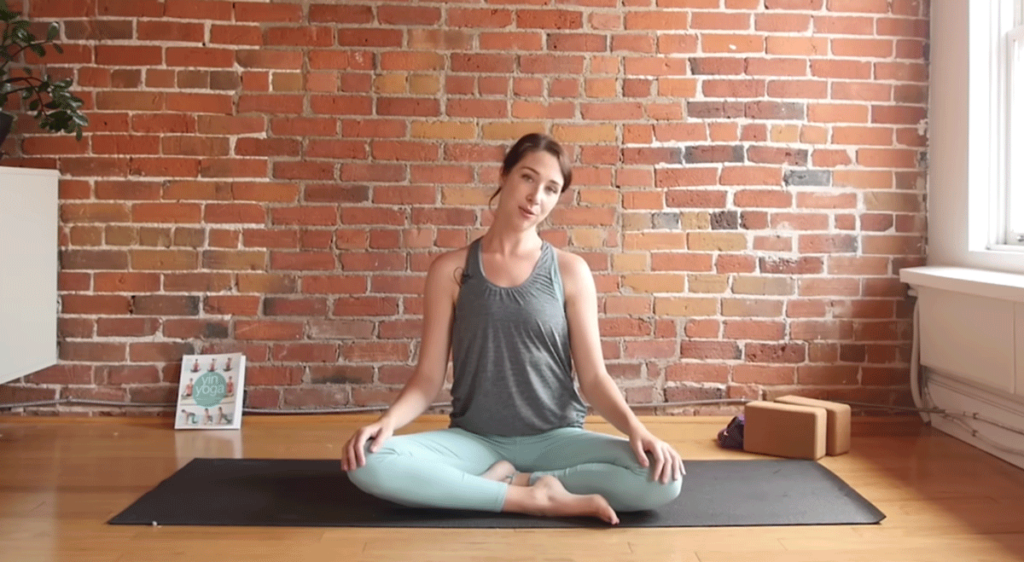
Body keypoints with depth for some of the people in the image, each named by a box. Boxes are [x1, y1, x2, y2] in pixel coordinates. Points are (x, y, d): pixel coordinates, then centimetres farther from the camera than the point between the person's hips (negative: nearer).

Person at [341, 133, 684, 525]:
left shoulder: (570, 271, 1)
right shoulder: (451, 270, 1)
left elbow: (593, 377, -1)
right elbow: (429, 376, 1)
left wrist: (634, 427, -20)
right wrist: (388, 420, -19)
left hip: (555, 439, 0)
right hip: (474, 440, 0)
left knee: (663, 477, -26)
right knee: (369, 464, -29)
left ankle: (508, 481, -13)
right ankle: (534, 496, -20)